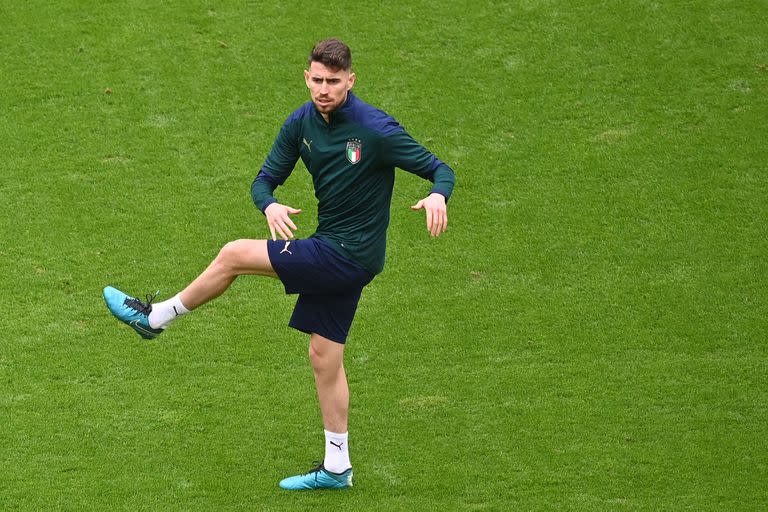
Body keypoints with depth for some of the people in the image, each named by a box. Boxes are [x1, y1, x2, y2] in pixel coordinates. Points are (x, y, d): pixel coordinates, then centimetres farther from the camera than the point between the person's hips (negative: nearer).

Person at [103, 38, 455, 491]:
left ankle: (155, 317, 12)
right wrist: (270, 205, -19)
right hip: (334, 254, 8)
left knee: (235, 255, -8)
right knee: (325, 356, 13)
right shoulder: (302, 123, 0)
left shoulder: (375, 129, -20)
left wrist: (437, 197, -38)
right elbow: (265, 180, 6)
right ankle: (337, 469, 23)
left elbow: (440, 170, -14)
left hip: (348, 255, -8)